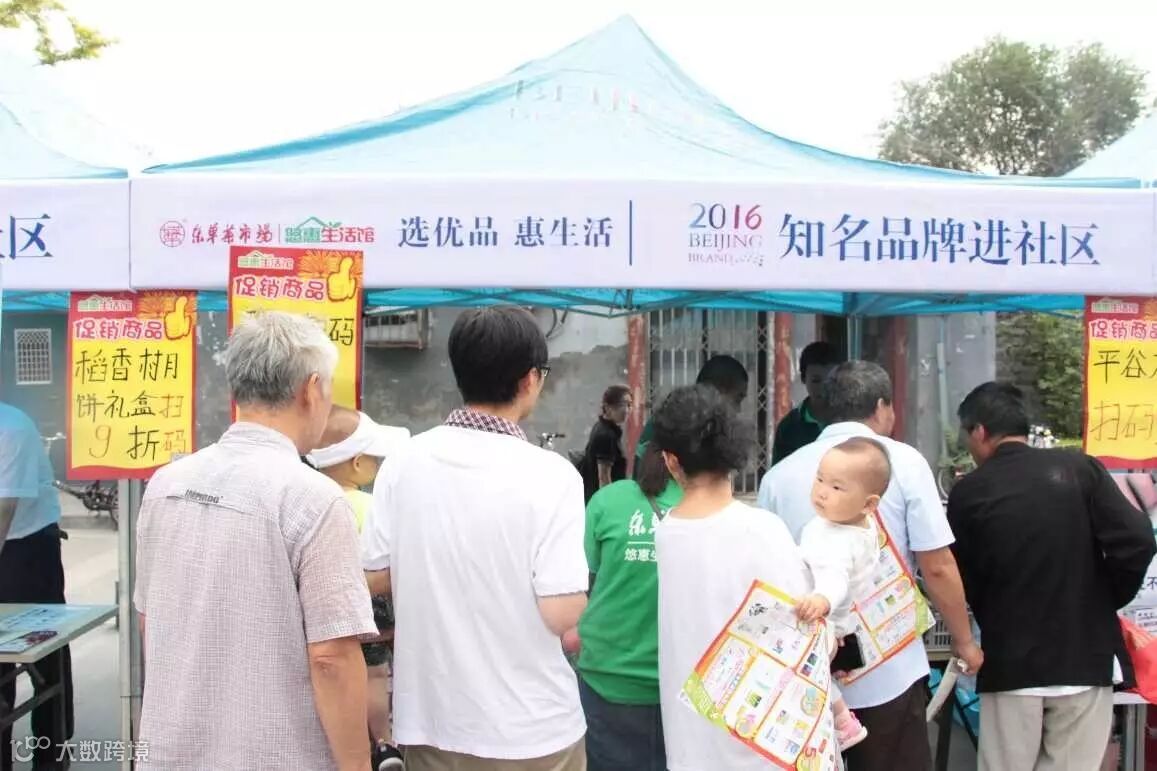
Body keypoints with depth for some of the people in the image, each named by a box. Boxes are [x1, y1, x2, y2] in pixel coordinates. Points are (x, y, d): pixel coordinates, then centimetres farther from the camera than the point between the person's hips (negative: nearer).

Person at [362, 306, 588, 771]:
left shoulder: (403, 463, -5)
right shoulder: (550, 474, -18)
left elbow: (372, 578, 2)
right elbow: (563, 615, -19)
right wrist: (579, 599, 1)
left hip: (428, 716, 4)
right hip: (529, 727, -3)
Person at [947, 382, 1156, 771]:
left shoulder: (969, 492, -4)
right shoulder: (1079, 468, -2)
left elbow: (964, 583, 2)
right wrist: (1107, 601, 6)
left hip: (1011, 663, -1)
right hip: (1085, 657, 1)